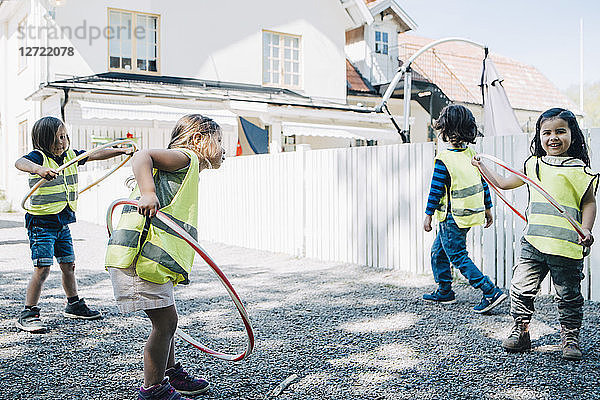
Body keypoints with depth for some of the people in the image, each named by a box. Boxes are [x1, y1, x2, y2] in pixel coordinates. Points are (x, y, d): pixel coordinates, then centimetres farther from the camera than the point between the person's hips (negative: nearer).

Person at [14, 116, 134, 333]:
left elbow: (96, 154, 9)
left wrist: (122, 150, -1)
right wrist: (38, 169, -56)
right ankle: (28, 314, 1)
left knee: (68, 265, 16)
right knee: (42, 268, -11)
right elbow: (20, 162, -35)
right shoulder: (38, 157, -14)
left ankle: (74, 305, 33)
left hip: (63, 222, 7)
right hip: (41, 222, -7)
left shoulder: (70, 155, 6)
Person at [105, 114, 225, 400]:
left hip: (153, 258, 11)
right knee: (165, 321, -4)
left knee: (166, 319, 22)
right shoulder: (185, 157, -4)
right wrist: (147, 193, -34)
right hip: (139, 255, -11)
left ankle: (171, 373, 39)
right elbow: (142, 156, -20)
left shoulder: (189, 172, 26)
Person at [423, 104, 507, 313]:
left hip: (453, 218, -8)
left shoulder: (443, 160, -18)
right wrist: (488, 209, 18)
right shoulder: (473, 154, 3)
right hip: (472, 213, 8)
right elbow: (483, 183, 9)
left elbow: (436, 190, -15)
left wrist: (428, 215, -6)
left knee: (457, 256, 1)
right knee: (438, 249, 20)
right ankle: (444, 291, 28)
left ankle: (491, 292, -3)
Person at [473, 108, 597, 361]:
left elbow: (589, 202, 2)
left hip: (566, 245, -3)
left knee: (569, 296, 7)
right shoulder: (533, 165, 11)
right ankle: (520, 332, 21)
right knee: (521, 289, 4)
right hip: (533, 242, 3)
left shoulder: (579, 169, 0)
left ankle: (570, 338, 23)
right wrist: (482, 168, 29)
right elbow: (503, 183, 24)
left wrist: (586, 229, -13)